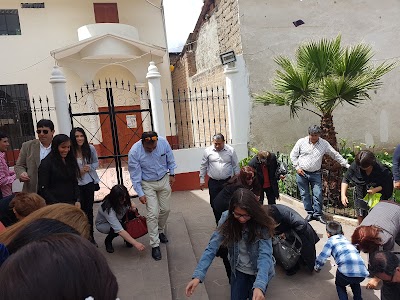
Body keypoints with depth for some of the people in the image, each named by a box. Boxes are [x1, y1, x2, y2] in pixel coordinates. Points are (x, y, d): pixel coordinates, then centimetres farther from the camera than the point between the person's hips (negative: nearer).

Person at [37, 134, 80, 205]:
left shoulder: (70, 161, 11)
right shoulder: (46, 163, -5)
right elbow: (43, 188, -7)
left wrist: (77, 200, 4)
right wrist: (55, 204, -12)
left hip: (71, 202, 5)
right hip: (54, 205, -4)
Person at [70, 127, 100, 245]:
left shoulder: (90, 148, -4)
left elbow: (96, 162, 9)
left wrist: (90, 167, -11)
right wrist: (78, 172, -18)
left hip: (89, 182, 3)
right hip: (76, 184, -3)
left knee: (89, 209, 11)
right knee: (80, 209, 0)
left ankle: (91, 236, 25)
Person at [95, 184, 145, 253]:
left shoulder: (124, 199, -23)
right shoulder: (108, 209, -40)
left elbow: (130, 202, 2)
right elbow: (119, 230, -44)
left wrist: (132, 206, -24)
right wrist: (135, 243, -45)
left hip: (118, 219, 6)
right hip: (103, 224, -5)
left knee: (132, 214, -22)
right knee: (115, 229, -37)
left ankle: (127, 238, -3)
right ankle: (108, 241, -2)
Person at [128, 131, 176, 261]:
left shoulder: (163, 142, -19)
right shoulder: (134, 152, -26)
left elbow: (170, 159, 1)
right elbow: (135, 175, -17)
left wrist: (172, 174, 7)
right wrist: (140, 193, -15)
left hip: (164, 180, 3)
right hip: (148, 184, -3)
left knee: (165, 209, 13)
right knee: (152, 214, -8)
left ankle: (160, 231, 41)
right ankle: (155, 245, 4)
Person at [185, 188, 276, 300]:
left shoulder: (261, 224, -27)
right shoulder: (227, 218, -21)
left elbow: (265, 255, -33)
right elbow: (212, 247, -23)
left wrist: (259, 285, -48)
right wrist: (198, 275, -34)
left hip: (258, 271, -2)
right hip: (238, 269, 2)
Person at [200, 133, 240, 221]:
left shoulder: (231, 150, -2)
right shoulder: (207, 151, -1)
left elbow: (236, 166, 4)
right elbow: (203, 166, 7)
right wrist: (202, 180, 6)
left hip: (227, 182, -1)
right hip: (213, 182, 1)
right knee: (214, 204, 6)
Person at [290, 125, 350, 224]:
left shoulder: (324, 144, -1)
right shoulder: (301, 142, -4)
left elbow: (335, 155, 4)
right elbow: (293, 155, 3)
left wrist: (346, 165, 2)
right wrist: (297, 167, -4)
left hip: (316, 174, 0)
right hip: (301, 173, 0)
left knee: (318, 194, -3)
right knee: (304, 194, 6)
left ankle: (318, 214, 13)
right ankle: (309, 213, 20)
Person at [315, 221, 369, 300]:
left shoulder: (331, 240, 13)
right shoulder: (345, 239, 30)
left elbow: (322, 258, 6)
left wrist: (317, 268, 26)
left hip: (347, 271, -5)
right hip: (362, 273, 5)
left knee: (340, 285, 27)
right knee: (355, 283, 39)